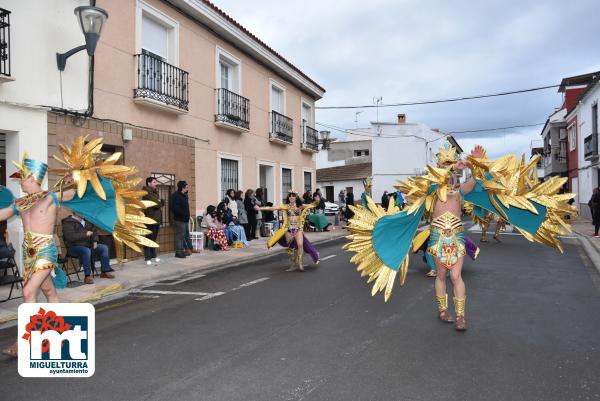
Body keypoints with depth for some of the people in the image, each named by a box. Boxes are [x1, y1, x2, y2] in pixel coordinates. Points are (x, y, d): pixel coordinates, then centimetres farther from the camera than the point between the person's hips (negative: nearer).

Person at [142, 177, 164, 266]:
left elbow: (162, 202, 15)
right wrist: (160, 204, 1)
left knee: (154, 239, 14)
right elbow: (155, 203, -20)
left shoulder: (155, 192, 20)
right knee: (149, 239, -6)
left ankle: (153, 255, 21)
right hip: (150, 219, -9)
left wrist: (159, 203, -6)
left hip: (157, 219, 9)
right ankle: (147, 258, -4)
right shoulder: (147, 192, -9)